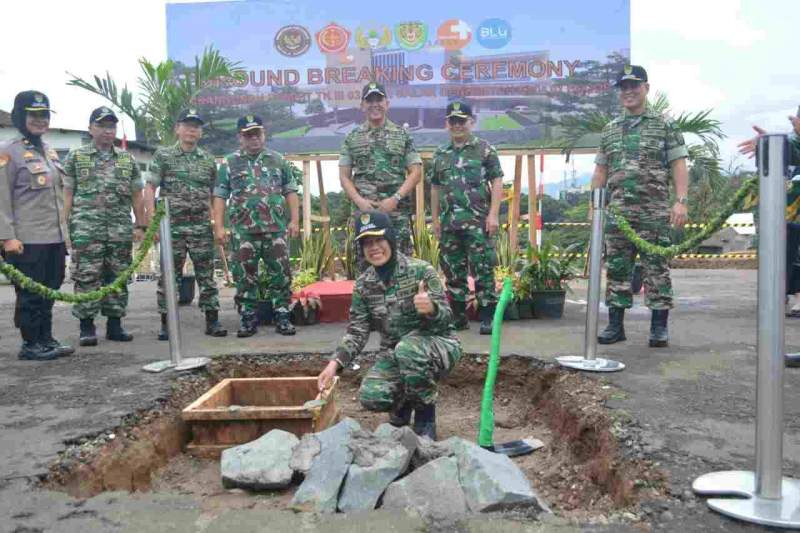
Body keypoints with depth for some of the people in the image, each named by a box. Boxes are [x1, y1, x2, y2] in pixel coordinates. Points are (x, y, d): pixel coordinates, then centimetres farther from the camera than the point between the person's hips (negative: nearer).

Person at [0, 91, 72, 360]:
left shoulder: (50, 152, 16)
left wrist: (64, 232, 19)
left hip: (55, 238, 7)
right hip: (28, 240, -7)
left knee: (49, 291, 13)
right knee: (30, 294, 1)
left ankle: (46, 339, 23)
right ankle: (30, 344, 11)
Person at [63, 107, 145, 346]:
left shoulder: (128, 159, 15)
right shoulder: (75, 156, 8)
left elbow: (136, 196, 15)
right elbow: (67, 194, 4)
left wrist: (140, 226, 9)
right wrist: (65, 225, -4)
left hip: (121, 229, 3)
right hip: (86, 228, -3)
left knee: (118, 277, 6)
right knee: (87, 277, -4)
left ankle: (115, 324, 14)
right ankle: (86, 327, 3)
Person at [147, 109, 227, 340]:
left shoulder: (208, 159, 12)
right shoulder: (163, 155, 3)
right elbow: (150, 188, -1)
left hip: (202, 227, 2)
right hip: (172, 226, -2)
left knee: (206, 275, 3)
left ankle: (212, 320, 10)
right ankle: (166, 323, 12)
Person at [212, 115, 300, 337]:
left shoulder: (278, 160, 11)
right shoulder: (230, 163, 7)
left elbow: (290, 192, 10)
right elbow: (220, 196, 5)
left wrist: (294, 220, 0)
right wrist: (218, 226, -3)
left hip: (276, 229, 1)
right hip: (243, 231, 0)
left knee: (281, 274, 1)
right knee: (244, 277, 3)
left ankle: (282, 317, 11)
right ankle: (248, 319, 14)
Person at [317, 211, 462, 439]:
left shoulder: (420, 270, -17)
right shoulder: (363, 285, -3)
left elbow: (447, 318, -17)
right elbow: (357, 332, -2)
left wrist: (431, 309, -41)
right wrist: (335, 363, -17)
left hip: (436, 344, -4)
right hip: (393, 353, 4)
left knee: (408, 349, -37)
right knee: (371, 397, -21)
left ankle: (425, 418, -11)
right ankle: (403, 403, 17)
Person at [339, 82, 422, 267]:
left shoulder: (402, 135, 7)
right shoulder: (352, 138, 10)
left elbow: (415, 172, 2)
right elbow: (344, 176, 8)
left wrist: (395, 199, -11)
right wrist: (359, 201, -8)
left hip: (398, 212, -1)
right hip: (364, 211, 1)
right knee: (365, 264, 3)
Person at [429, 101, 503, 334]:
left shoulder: (485, 149, 2)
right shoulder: (440, 154, 15)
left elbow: (497, 182, -3)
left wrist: (493, 214, -12)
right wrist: (435, 218, 15)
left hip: (478, 222, -5)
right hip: (449, 223, 5)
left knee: (483, 270, -5)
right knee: (453, 272, 9)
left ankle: (488, 317, 3)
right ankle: (459, 317, 20)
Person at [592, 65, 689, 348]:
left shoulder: (664, 125, 5)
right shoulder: (609, 130, 17)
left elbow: (678, 165, -1)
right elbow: (600, 171, 18)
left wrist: (681, 201, -12)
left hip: (654, 211, -3)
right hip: (617, 211, 4)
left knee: (656, 268, -1)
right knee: (616, 268, 5)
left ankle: (659, 327, 7)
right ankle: (615, 325, 12)